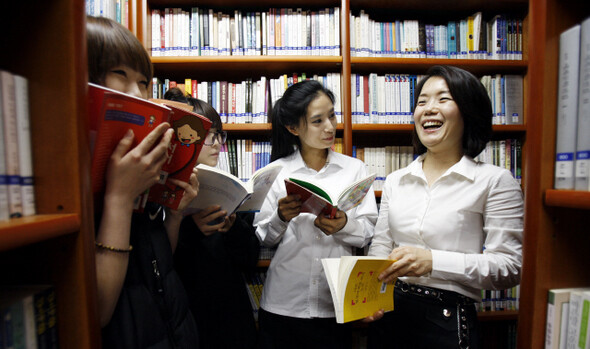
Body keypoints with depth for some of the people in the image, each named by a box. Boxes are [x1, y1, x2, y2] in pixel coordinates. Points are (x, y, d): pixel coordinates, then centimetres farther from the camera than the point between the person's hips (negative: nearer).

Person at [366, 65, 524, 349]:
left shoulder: (495, 181, -6)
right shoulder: (394, 181, 6)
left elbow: (510, 267, -10)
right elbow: (380, 247, 7)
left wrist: (433, 261, -23)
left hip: (449, 319, -3)